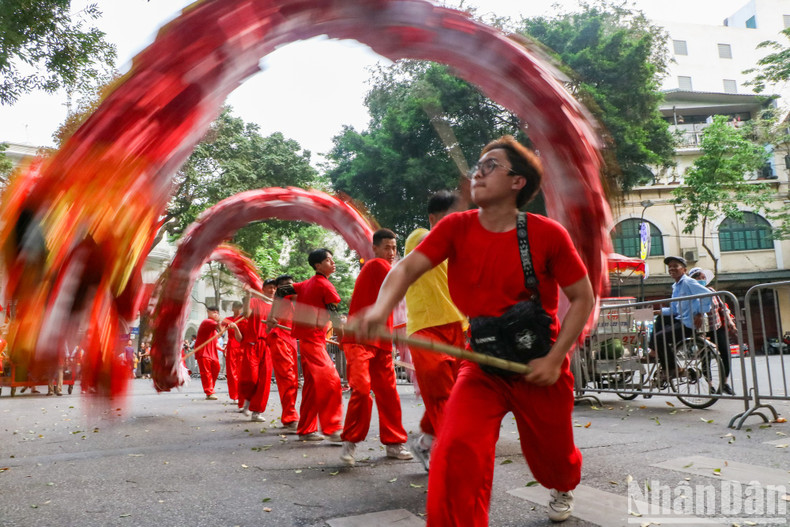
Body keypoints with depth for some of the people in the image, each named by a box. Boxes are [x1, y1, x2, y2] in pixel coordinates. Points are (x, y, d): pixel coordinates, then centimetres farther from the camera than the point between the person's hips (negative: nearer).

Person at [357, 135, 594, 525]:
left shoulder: (547, 234, -13)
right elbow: (408, 267, -16)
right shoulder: (456, 228, -7)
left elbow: (582, 297, -6)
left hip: (540, 369, 0)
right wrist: (382, 307, -37)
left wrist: (555, 359, -14)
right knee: (456, 452, -24)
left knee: (552, 457, 21)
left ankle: (562, 489, 60)